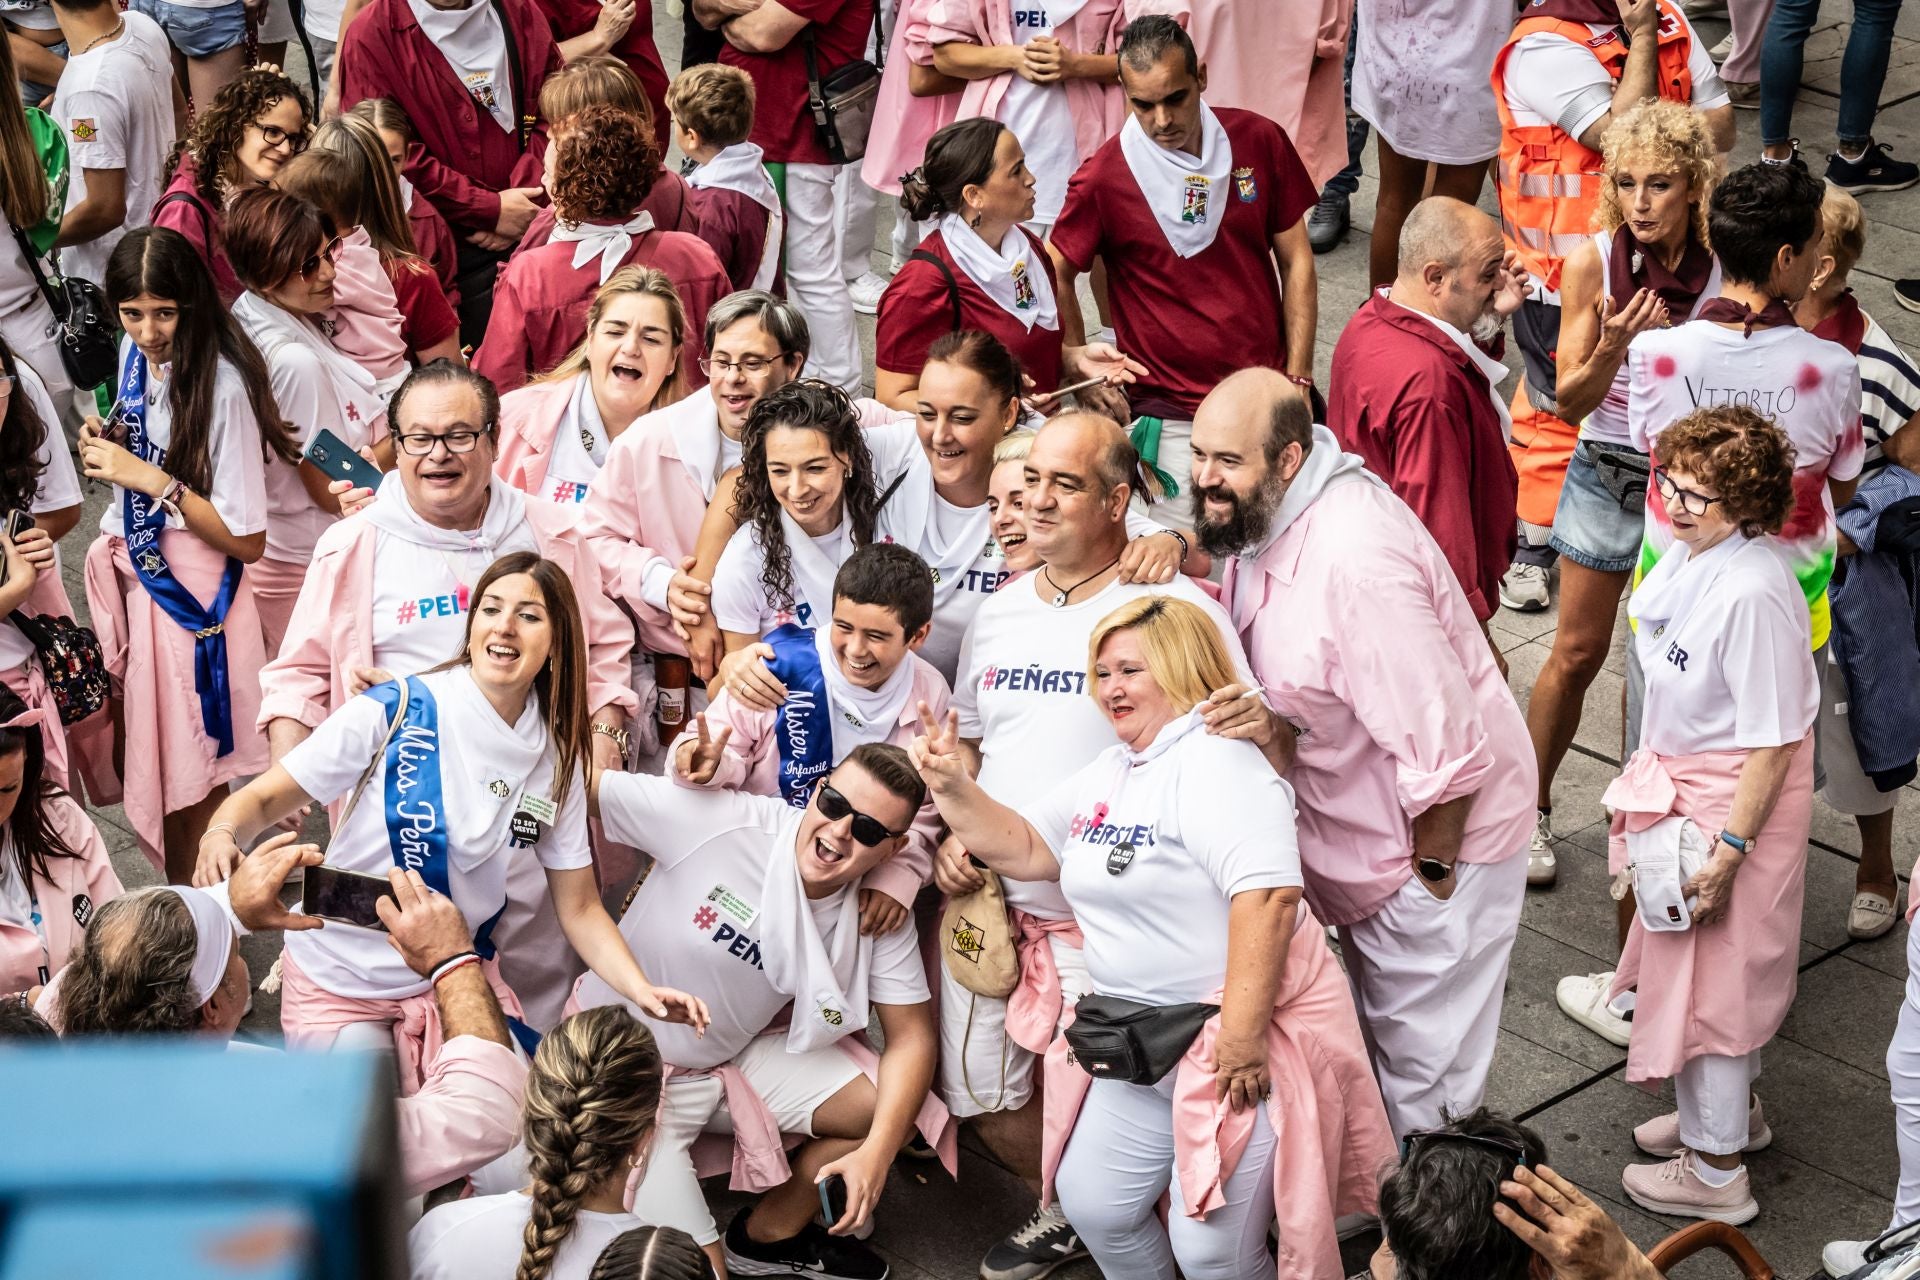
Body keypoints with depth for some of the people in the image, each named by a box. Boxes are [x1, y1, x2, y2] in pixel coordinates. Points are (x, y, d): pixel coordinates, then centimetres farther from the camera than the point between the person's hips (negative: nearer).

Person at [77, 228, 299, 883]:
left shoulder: (222, 385, -21)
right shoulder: (135, 353, 2)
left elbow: (246, 539, -20)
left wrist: (154, 480, -23)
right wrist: (105, 447, 0)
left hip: (191, 590, -7)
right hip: (130, 570, 7)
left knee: (189, 772, 4)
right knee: (137, 754, 13)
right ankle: (174, 891, 30)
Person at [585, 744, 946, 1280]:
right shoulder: (714, 820, -26)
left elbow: (911, 1036, -8)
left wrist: (876, 1152, -21)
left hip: (738, 1055, 6)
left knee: (901, 1109, -3)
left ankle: (770, 1234, 19)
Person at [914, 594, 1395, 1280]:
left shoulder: (1214, 760, -18)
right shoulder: (1109, 773, 13)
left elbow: (1268, 894, -28)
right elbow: (1025, 848, 17)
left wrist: (1241, 1035, -30)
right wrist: (953, 787, 1)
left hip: (1250, 1030, -9)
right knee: (1091, 1204, 11)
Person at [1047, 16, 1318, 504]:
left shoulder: (1261, 142, 0)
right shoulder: (1103, 178, -9)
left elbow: (1295, 261, 5)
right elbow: (1056, 277, 3)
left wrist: (1298, 379, 1)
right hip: (1170, 414, -3)